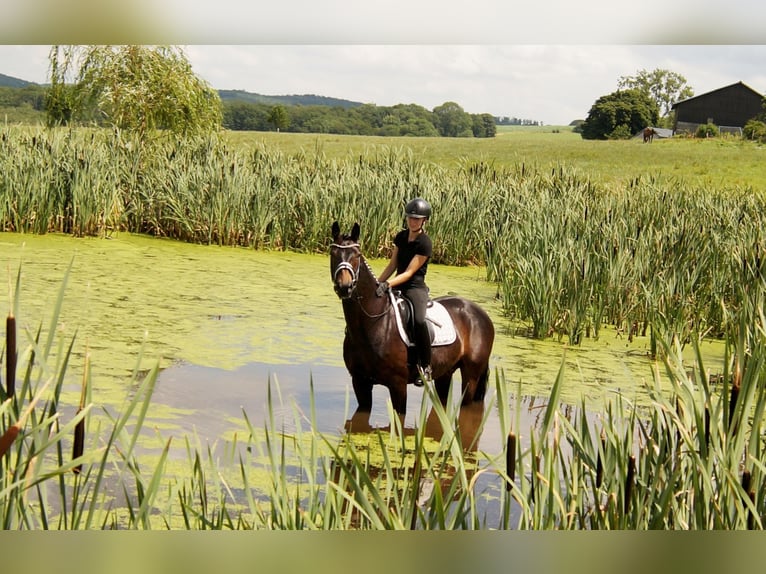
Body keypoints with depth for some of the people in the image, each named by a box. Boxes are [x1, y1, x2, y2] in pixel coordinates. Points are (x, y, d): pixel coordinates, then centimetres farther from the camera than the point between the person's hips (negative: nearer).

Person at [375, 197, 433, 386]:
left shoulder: (425, 244, -13)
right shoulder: (401, 237, 8)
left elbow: (409, 272, -17)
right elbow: (392, 265, 12)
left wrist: (387, 284, -28)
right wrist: (378, 282, 0)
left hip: (416, 288, -8)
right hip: (397, 285, 8)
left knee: (419, 320, -34)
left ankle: (426, 367, -22)